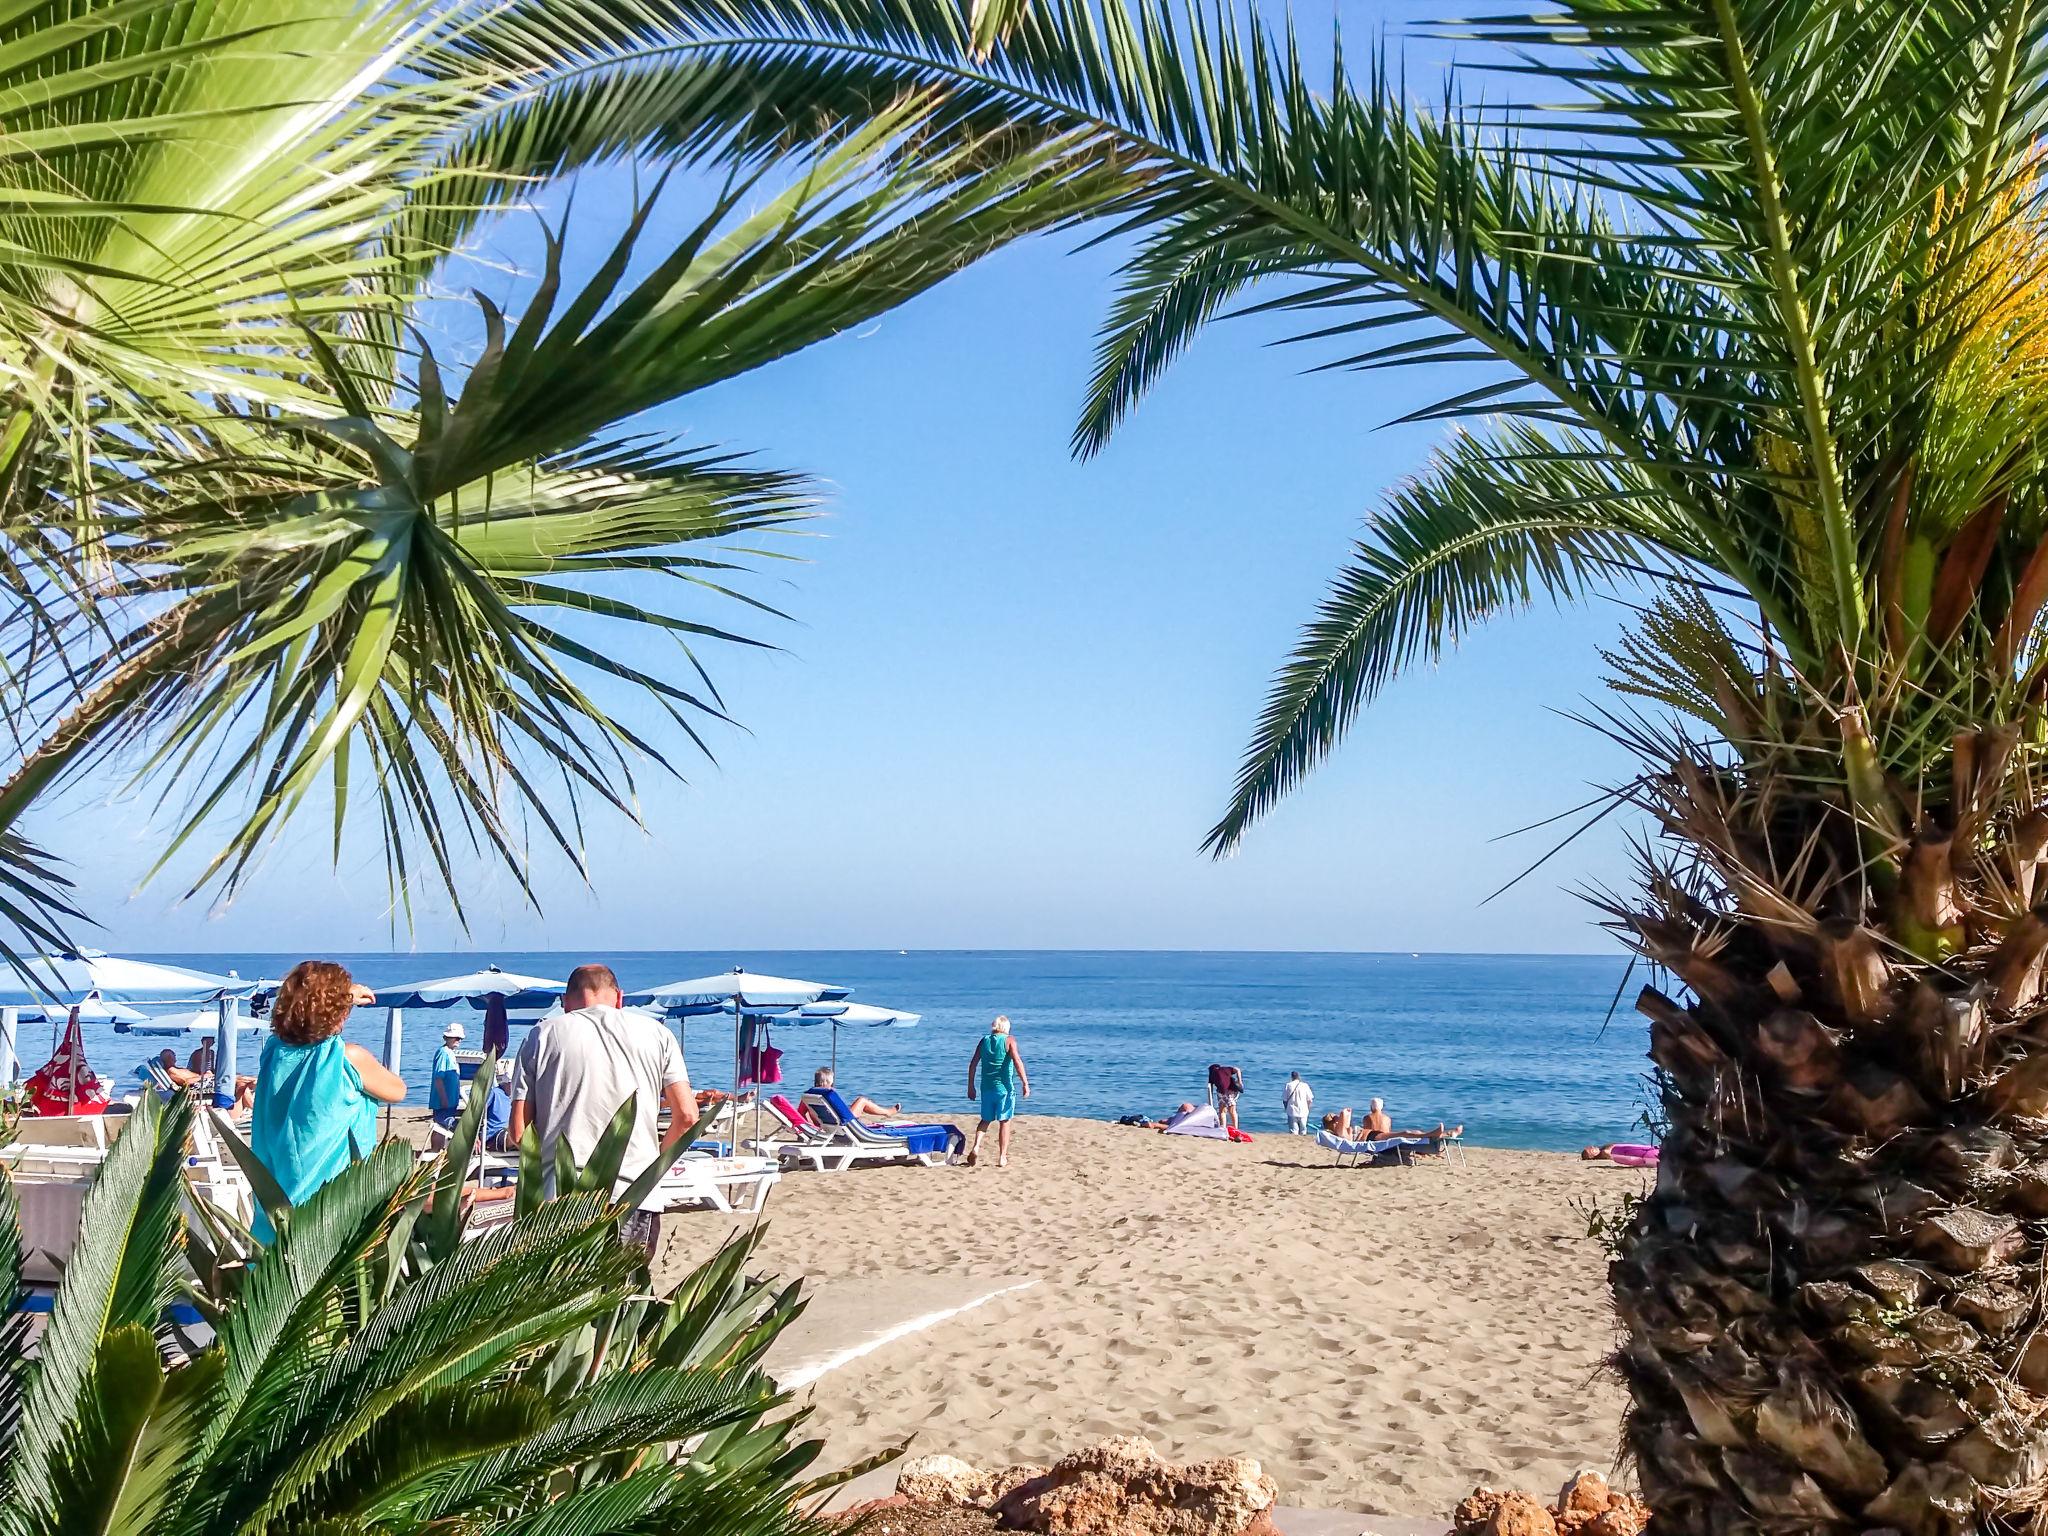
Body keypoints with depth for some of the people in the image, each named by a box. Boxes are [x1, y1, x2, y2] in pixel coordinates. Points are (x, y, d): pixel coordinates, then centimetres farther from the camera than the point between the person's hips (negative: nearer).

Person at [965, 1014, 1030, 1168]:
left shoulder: (984, 1040, 7)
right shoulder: (1008, 1041, -4)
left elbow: (973, 1064, 7)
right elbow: (1017, 1061, -17)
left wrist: (970, 1086, 14)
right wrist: (1025, 1083, -17)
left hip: (986, 1087, 4)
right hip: (1004, 1087, -4)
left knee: (986, 1119, 19)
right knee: (1004, 1122, 5)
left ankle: (976, 1146, -2)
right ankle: (1002, 1158, 5)